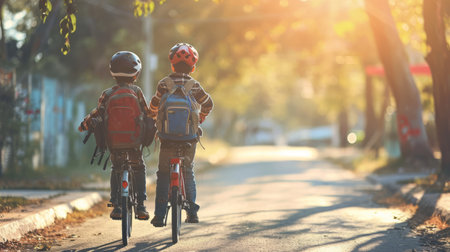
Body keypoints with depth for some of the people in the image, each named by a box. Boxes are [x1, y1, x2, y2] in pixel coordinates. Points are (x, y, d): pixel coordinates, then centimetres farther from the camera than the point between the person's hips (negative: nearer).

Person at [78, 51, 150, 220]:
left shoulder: (107, 94, -1)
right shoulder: (136, 91, -2)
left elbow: (97, 113, 1)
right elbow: (146, 114, 3)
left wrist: (84, 125, 16)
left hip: (114, 141, 1)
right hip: (135, 139, -1)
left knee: (116, 169, 20)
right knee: (139, 168, 16)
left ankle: (116, 205, 9)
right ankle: (140, 206, 7)